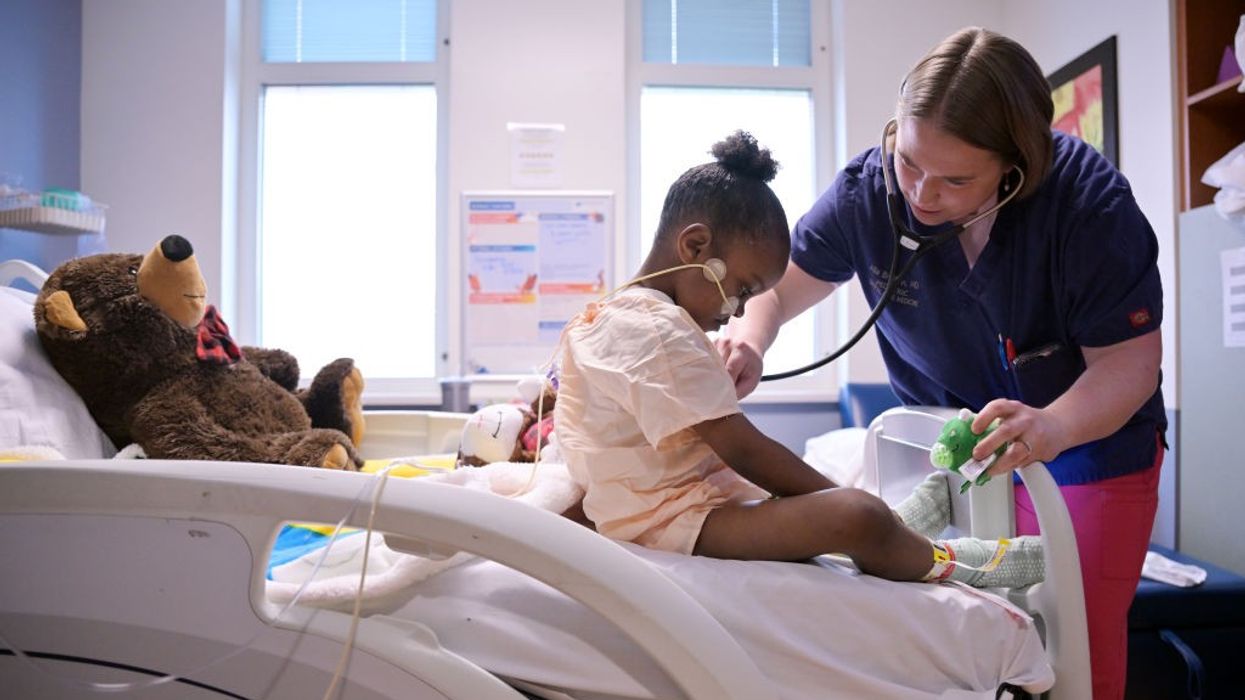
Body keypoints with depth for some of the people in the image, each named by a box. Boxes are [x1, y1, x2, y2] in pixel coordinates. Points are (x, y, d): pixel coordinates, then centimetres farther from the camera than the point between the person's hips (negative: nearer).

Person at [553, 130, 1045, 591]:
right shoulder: (662, 332, -19)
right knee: (857, 515, -23)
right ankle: (951, 563, 1)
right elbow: (744, 450, -20)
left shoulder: (609, 318, 14)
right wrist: (843, 504, -12)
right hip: (673, 521, -12)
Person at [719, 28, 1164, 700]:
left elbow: (1128, 359, -23)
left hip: (1091, 434, -1)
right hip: (951, 436, 2)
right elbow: (776, 285, -9)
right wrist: (747, 339, -33)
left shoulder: (1089, 200, -26)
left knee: (1083, 645, 0)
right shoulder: (867, 190, -20)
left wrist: (1050, 428, -45)